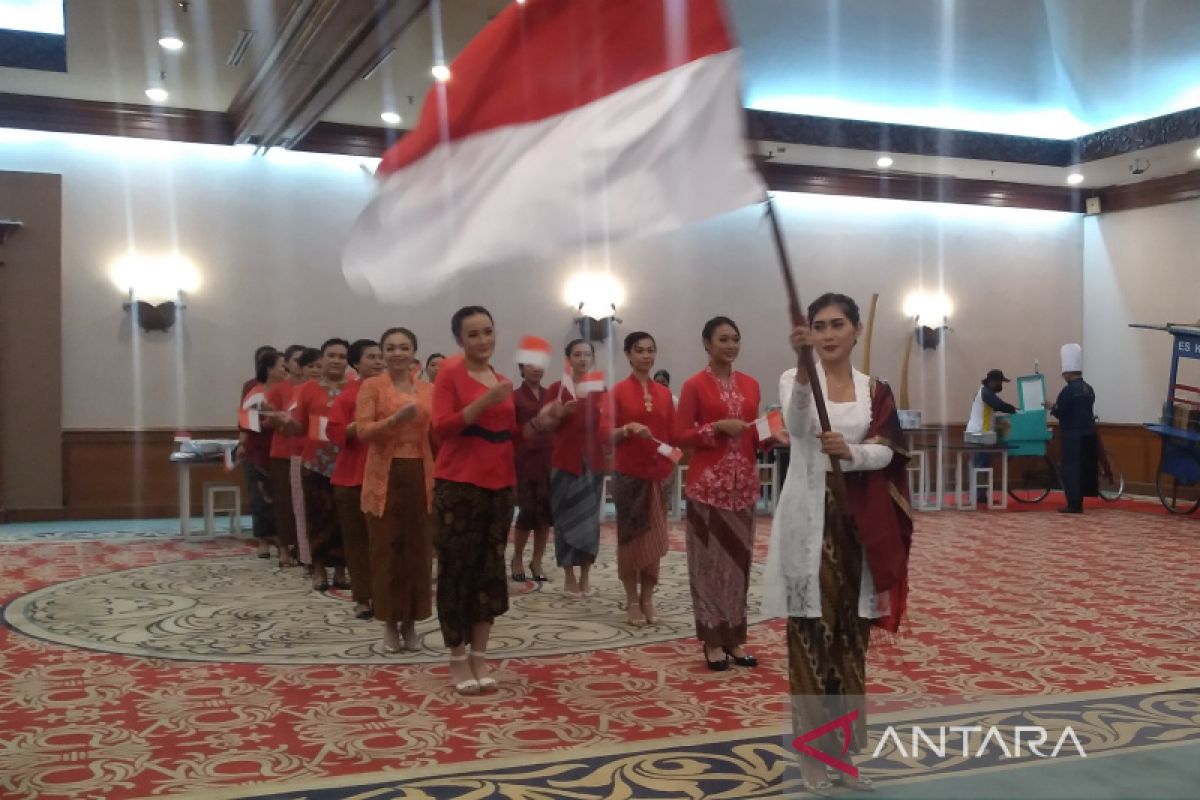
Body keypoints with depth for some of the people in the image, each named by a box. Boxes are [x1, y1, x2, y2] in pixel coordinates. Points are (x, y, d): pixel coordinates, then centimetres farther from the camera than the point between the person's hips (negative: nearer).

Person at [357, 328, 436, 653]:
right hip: (385, 478, -3)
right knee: (386, 550, 2)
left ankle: (410, 623, 17)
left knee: (419, 549, 5)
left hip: (421, 477, 3)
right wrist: (395, 419, -25)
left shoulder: (428, 390, 10)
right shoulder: (371, 386, 0)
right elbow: (363, 431, -10)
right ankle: (390, 623, 14)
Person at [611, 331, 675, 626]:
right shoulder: (618, 391, -3)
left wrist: (672, 466, -1)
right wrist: (628, 428, -22)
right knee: (631, 535, 2)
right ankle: (632, 601, 10)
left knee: (654, 538, 5)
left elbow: (672, 434, 11)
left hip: (658, 474, 3)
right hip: (628, 473, -3)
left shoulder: (664, 393, 8)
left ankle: (648, 599, 14)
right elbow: (608, 435, -5)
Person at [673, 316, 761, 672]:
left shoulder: (750, 384, 11)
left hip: (743, 482, 5)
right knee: (709, 559, -1)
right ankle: (713, 640, 7)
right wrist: (718, 428, -17)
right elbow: (680, 436, -7)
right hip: (708, 482, -5)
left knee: (739, 558, 8)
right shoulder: (694, 385, -5)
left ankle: (734, 637, 17)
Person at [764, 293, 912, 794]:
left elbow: (886, 452, -3)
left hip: (858, 524, 3)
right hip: (808, 520, -3)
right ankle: (814, 753, 10)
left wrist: (849, 452, -24)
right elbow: (795, 425, -24)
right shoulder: (795, 379, -2)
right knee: (810, 634, 0)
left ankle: (848, 747, 21)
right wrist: (804, 366, -40)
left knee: (852, 635, 9)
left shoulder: (874, 390, 8)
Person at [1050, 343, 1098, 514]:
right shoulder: (1089, 389, 10)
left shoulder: (1068, 390, -15)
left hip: (1073, 436, -8)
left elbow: (1059, 412, -15)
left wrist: (1052, 407, 6)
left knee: (1071, 469, -3)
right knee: (1084, 468, 11)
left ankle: (1074, 504, -3)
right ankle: (1078, 502, 16)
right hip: (1087, 434, 8)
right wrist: (1058, 407, 22)